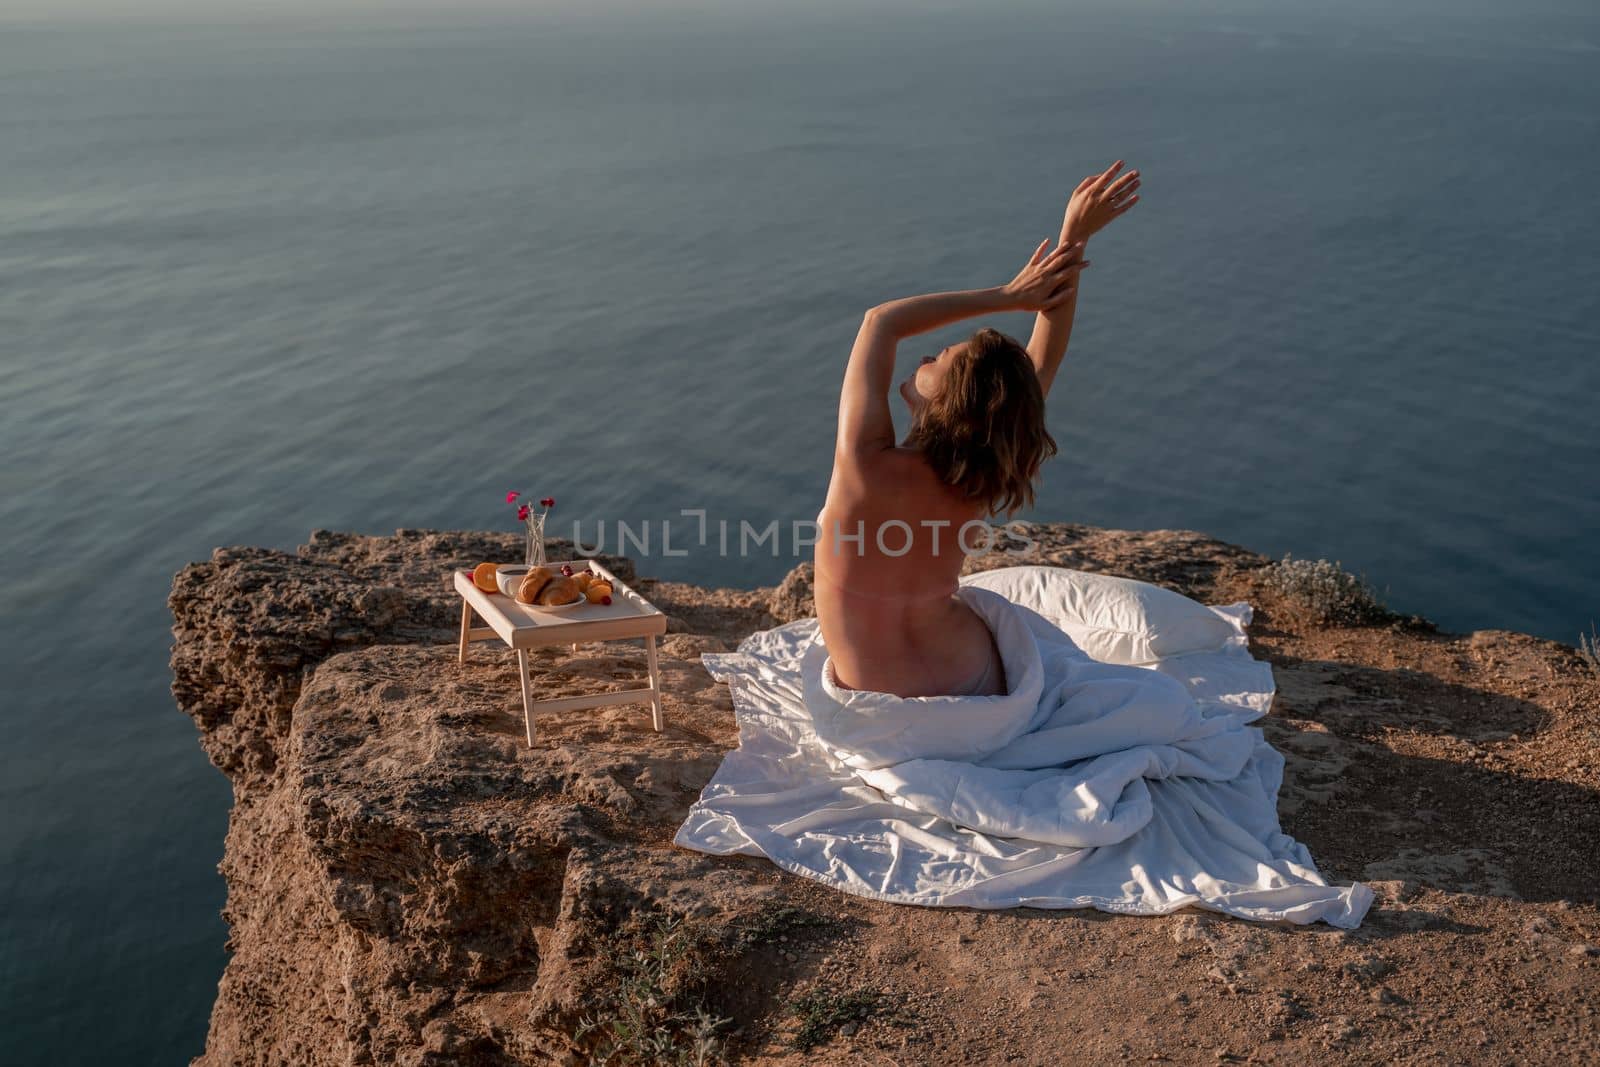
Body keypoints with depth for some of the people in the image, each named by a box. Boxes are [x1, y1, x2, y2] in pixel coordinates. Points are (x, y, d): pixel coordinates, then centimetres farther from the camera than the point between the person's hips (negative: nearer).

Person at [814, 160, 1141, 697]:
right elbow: (1046, 356, -6)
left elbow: (881, 321, -12)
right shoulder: (981, 488, -17)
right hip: (981, 691, 2)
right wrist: (1074, 237, -8)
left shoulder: (868, 465, -27)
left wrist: (1008, 295, -8)